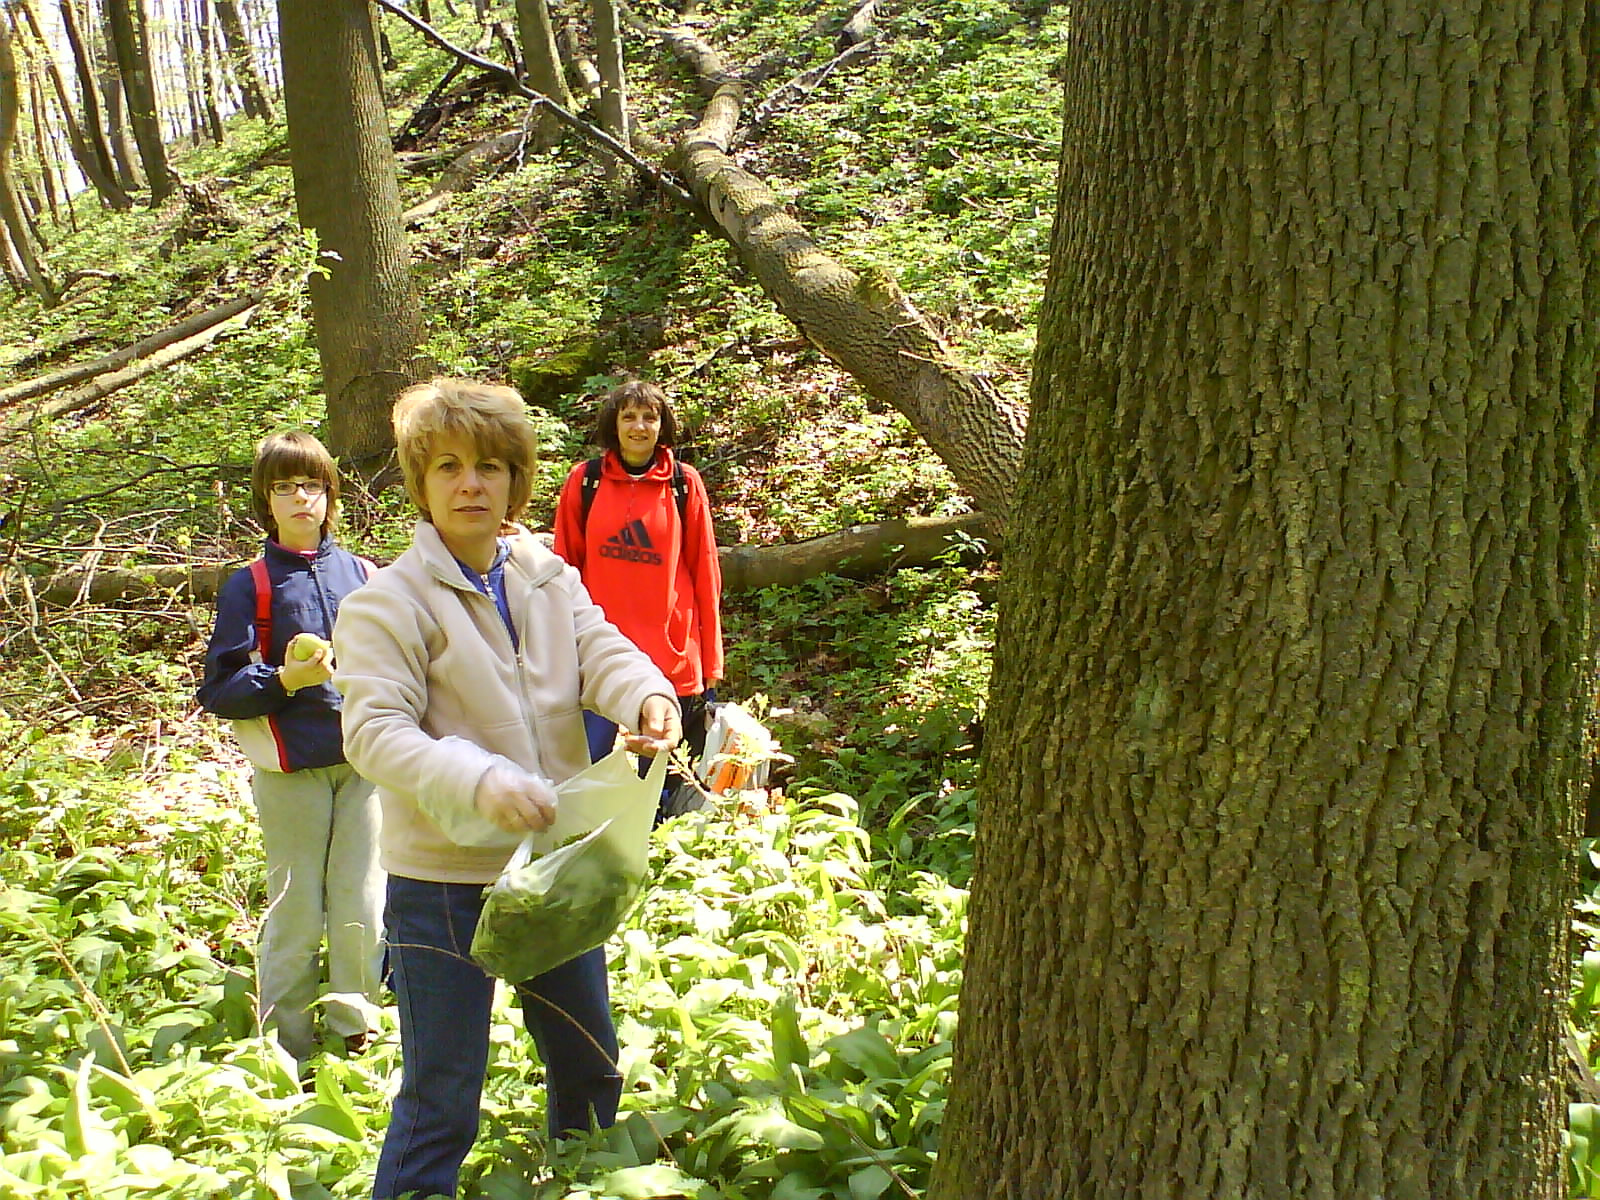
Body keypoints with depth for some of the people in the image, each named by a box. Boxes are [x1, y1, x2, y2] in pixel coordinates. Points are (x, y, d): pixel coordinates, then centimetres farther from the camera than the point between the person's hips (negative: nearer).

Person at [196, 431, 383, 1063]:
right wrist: (284, 680, -18)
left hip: (364, 759, 3)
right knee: (296, 910, 4)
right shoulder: (250, 585, -1)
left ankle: (356, 1027, 24)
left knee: (362, 907, 6)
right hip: (291, 768, -2)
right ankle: (287, 1046, 18)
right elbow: (219, 690, -3)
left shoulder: (361, 575, 8)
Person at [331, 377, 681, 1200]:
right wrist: (479, 783, -39)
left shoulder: (548, 576, 5)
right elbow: (375, 731, -22)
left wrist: (647, 694, -32)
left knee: (591, 1068, 22)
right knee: (441, 1102, 0)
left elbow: (600, 651, -7)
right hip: (445, 879, -6)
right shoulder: (388, 601, -12)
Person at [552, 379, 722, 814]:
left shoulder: (684, 484, 3)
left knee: (664, 788, 7)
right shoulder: (584, 482, 4)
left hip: (673, 662, 0)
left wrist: (710, 666, 3)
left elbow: (704, 574, 5)